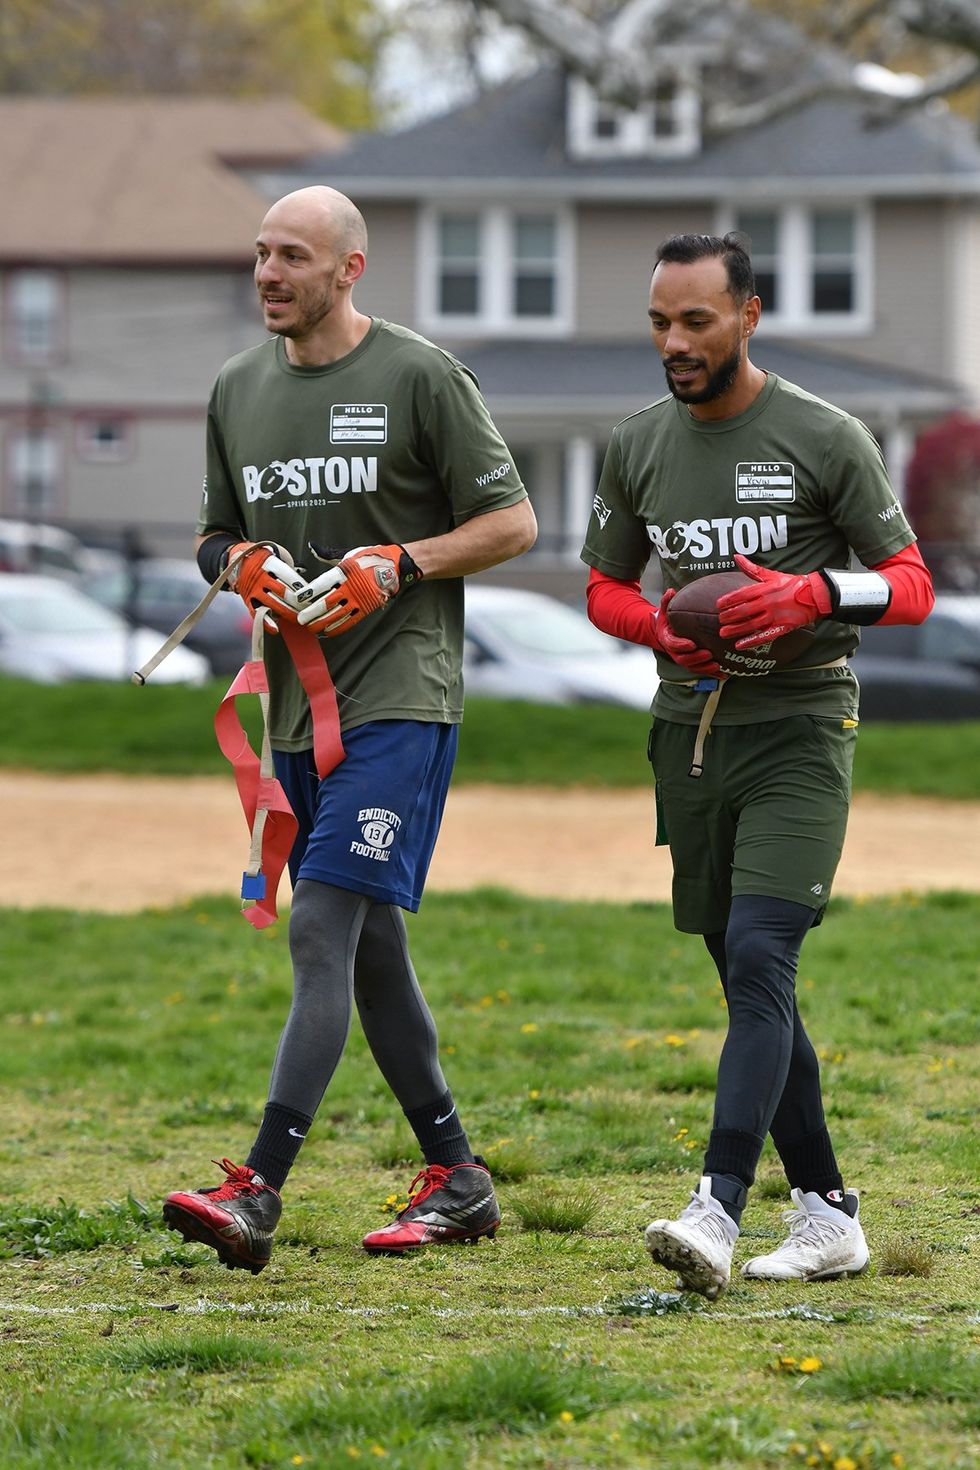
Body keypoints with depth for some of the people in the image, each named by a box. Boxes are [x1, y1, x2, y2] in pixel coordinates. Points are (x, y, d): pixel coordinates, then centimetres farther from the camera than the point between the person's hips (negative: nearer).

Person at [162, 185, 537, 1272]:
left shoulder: (419, 376, -5)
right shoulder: (238, 388, 13)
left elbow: (512, 521, -2)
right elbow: (217, 535, 23)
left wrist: (399, 564, -15)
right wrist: (243, 565, 0)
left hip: (399, 697, -7)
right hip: (299, 702, 7)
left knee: (323, 931, -16)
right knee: (367, 951, 10)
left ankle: (258, 1191, -24)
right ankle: (455, 1181, 21)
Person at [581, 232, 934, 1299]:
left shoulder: (827, 441, -5)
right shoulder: (637, 448, 8)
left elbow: (911, 586, -1)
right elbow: (604, 588, 19)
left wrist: (813, 594, -20)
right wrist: (661, 625, -4)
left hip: (799, 731, -5)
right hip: (690, 732, 5)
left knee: (758, 960, -19)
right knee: (750, 984, 7)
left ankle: (717, 1211, -28)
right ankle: (826, 1214, 16)